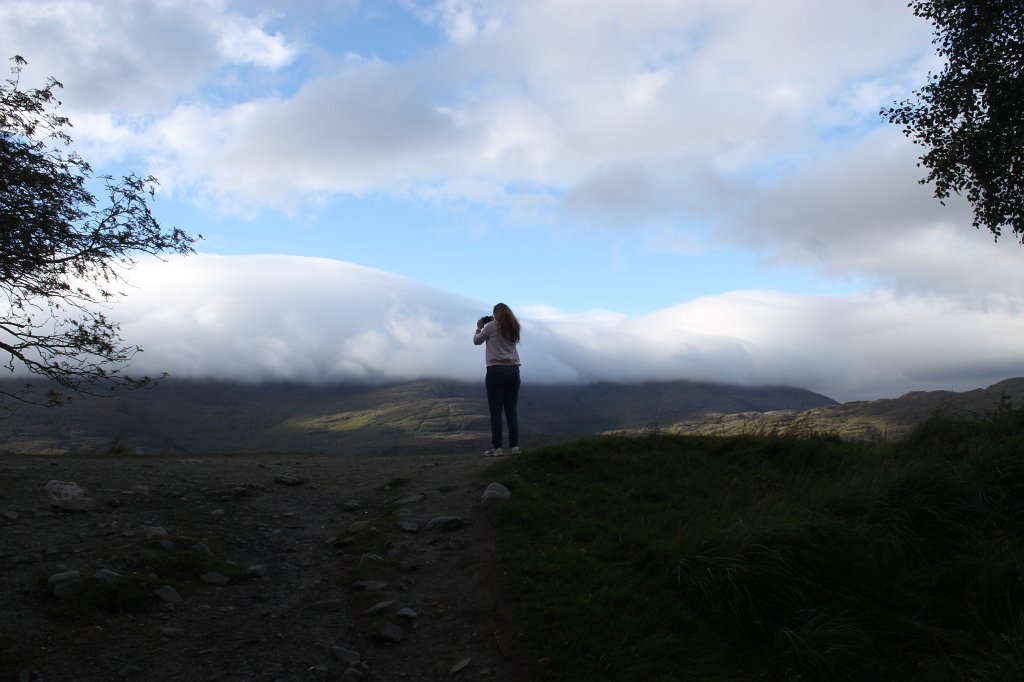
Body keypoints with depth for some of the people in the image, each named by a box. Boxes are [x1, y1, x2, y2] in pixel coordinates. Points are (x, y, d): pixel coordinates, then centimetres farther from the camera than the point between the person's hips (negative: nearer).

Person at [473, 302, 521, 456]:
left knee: (496, 410, -3)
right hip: (513, 370, 5)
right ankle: (514, 445, 7)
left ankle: (496, 447, -4)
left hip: (496, 370, -5)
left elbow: (477, 341, 8)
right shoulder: (514, 328, 10)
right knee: (512, 410, 7)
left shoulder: (491, 327, -5)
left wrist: (479, 327, 24)